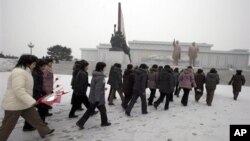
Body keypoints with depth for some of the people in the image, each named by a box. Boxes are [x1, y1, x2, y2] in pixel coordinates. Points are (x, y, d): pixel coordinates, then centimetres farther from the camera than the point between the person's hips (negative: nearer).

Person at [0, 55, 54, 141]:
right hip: (14, 105, -10)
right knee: (7, 127, 6)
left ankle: (44, 131, 26)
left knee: (35, 118, 14)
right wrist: (31, 101, -33)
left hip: (24, 104, 10)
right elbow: (18, 90, -31)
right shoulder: (19, 72, -23)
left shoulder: (24, 72, 11)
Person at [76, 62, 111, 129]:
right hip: (98, 99, -8)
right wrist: (97, 100, -24)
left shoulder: (95, 76, 7)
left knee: (89, 111, 16)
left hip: (93, 98, 8)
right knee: (103, 110, 13)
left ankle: (80, 122, 15)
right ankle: (104, 122, 32)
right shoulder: (100, 77, -22)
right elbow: (97, 89, -26)